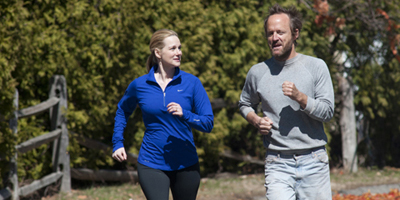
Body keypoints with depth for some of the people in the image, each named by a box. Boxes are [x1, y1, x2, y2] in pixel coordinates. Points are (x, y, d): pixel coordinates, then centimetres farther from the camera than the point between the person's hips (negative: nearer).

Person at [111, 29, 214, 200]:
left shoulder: (192, 83, -2)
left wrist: (184, 114, -23)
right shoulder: (139, 85, 0)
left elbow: (208, 123, -5)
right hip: (151, 165, -1)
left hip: (186, 165, 2)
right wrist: (117, 143, 12)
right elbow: (122, 111, 21)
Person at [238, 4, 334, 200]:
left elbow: (327, 111, -3)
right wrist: (256, 121, 2)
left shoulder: (316, 66, 1)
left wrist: (299, 97, -19)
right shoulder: (258, 72, 6)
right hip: (278, 164, 0)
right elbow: (245, 104, 23)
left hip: (313, 162, 0)